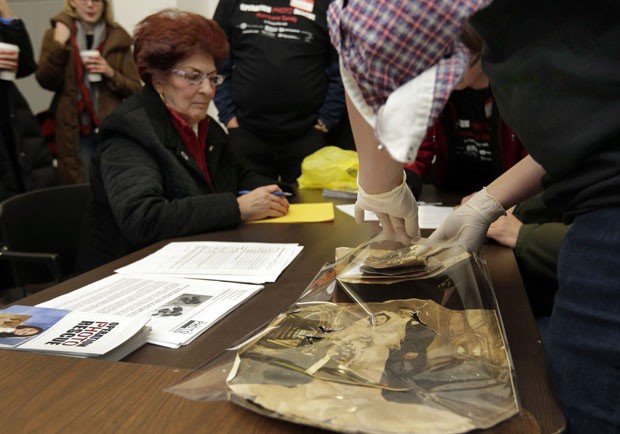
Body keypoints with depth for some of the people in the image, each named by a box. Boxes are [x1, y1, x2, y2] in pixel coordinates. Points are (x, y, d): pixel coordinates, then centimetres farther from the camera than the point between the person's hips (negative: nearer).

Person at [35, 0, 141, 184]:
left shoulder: (118, 38, 5)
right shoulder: (55, 35, 7)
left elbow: (135, 90, 3)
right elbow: (46, 81, -5)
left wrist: (111, 73, -13)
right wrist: (59, 45, -12)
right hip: (74, 131, 0)